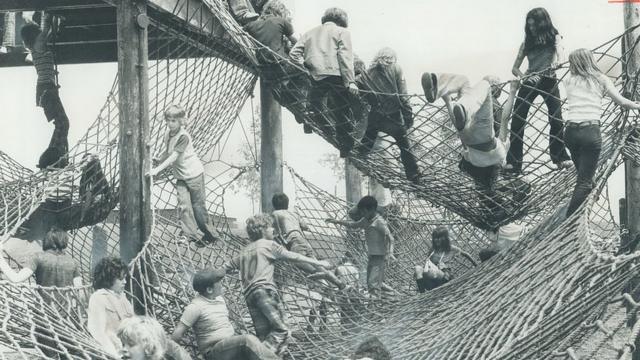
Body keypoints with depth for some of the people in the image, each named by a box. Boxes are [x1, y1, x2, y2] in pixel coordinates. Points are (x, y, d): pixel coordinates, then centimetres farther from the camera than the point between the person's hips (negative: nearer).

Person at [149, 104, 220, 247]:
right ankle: (190, 236, -5)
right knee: (183, 206, -5)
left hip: (194, 174, -7)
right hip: (180, 176, 7)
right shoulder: (168, 134, 2)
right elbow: (167, 153, 17)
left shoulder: (183, 136, -22)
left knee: (198, 205, 2)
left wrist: (157, 170, -33)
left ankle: (210, 234, 17)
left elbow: (173, 157, -28)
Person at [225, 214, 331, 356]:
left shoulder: (244, 251, 26)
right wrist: (318, 263, 8)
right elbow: (292, 256, 4)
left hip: (249, 295, 7)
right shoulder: (268, 245, 8)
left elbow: (227, 267, 30)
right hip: (265, 289, -7)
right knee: (281, 330, -12)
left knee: (264, 335, 6)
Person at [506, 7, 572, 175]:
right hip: (530, 82, 2)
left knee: (556, 119, -14)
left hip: (549, 81, -2)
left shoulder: (554, 37, 7)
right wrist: (523, 76, -12)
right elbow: (515, 68, 9)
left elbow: (559, 51, -14)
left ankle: (560, 157, 0)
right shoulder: (527, 43, 12)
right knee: (517, 119, -9)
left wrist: (557, 62, -35)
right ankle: (513, 162, -10)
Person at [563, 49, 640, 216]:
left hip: (570, 131, 3)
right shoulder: (601, 80, 6)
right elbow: (622, 102, 7)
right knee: (585, 182, -3)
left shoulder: (569, 81, 10)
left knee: (582, 175, 18)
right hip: (591, 132, -3)